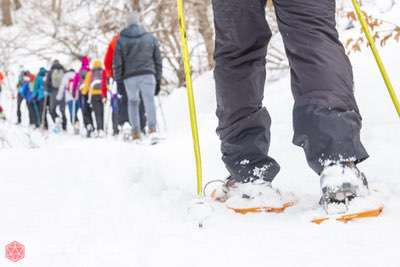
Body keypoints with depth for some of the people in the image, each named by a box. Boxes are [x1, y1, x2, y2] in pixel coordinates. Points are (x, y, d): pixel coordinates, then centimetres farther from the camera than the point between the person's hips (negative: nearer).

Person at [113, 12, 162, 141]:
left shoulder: (121, 40, 7)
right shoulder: (150, 37, 11)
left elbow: (117, 62, 5)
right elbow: (158, 59, 13)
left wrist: (118, 79, 9)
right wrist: (158, 77, 17)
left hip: (130, 77, 0)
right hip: (148, 74, 0)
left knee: (132, 102, 11)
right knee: (149, 100, -5)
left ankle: (136, 131, 7)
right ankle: (152, 128, -21)